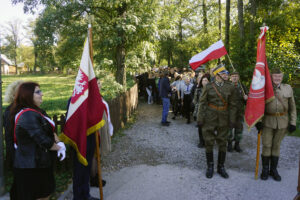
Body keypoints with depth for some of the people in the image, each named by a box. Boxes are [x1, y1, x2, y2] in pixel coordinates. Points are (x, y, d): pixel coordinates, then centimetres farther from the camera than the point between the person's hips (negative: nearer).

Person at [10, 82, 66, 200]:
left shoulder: (37, 112, 9)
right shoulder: (28, 116, -24)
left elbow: (50, 130, 9)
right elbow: (43, 141, -26)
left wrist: (59, 143, -8)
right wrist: (59, 147, -10)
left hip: (42, 163, 10)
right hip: (30, 167, -9)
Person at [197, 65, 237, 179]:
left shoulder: (230, 87, 2)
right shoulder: (208, 87, -3)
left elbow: (232, 105, 3)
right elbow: (202, 103, -2)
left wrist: (232, 120, -3)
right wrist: (200, 118, -7)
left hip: (223, 119, 2)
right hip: (209, 118, -1)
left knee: (223, 143, 9)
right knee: (209, 143, 5)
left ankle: (221, 167, 27)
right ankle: (210, 167, 23)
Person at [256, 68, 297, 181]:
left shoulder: (288, 88, 4)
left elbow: (292, 107, 7)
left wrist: (293, 123, 1)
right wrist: (258, 121, -7)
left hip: (282, 122, 1)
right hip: (267, 121, -1)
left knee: (276, 146, 10)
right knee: (266, 145, 2)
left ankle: (273, 170, 23)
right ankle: (265, 169, 18)